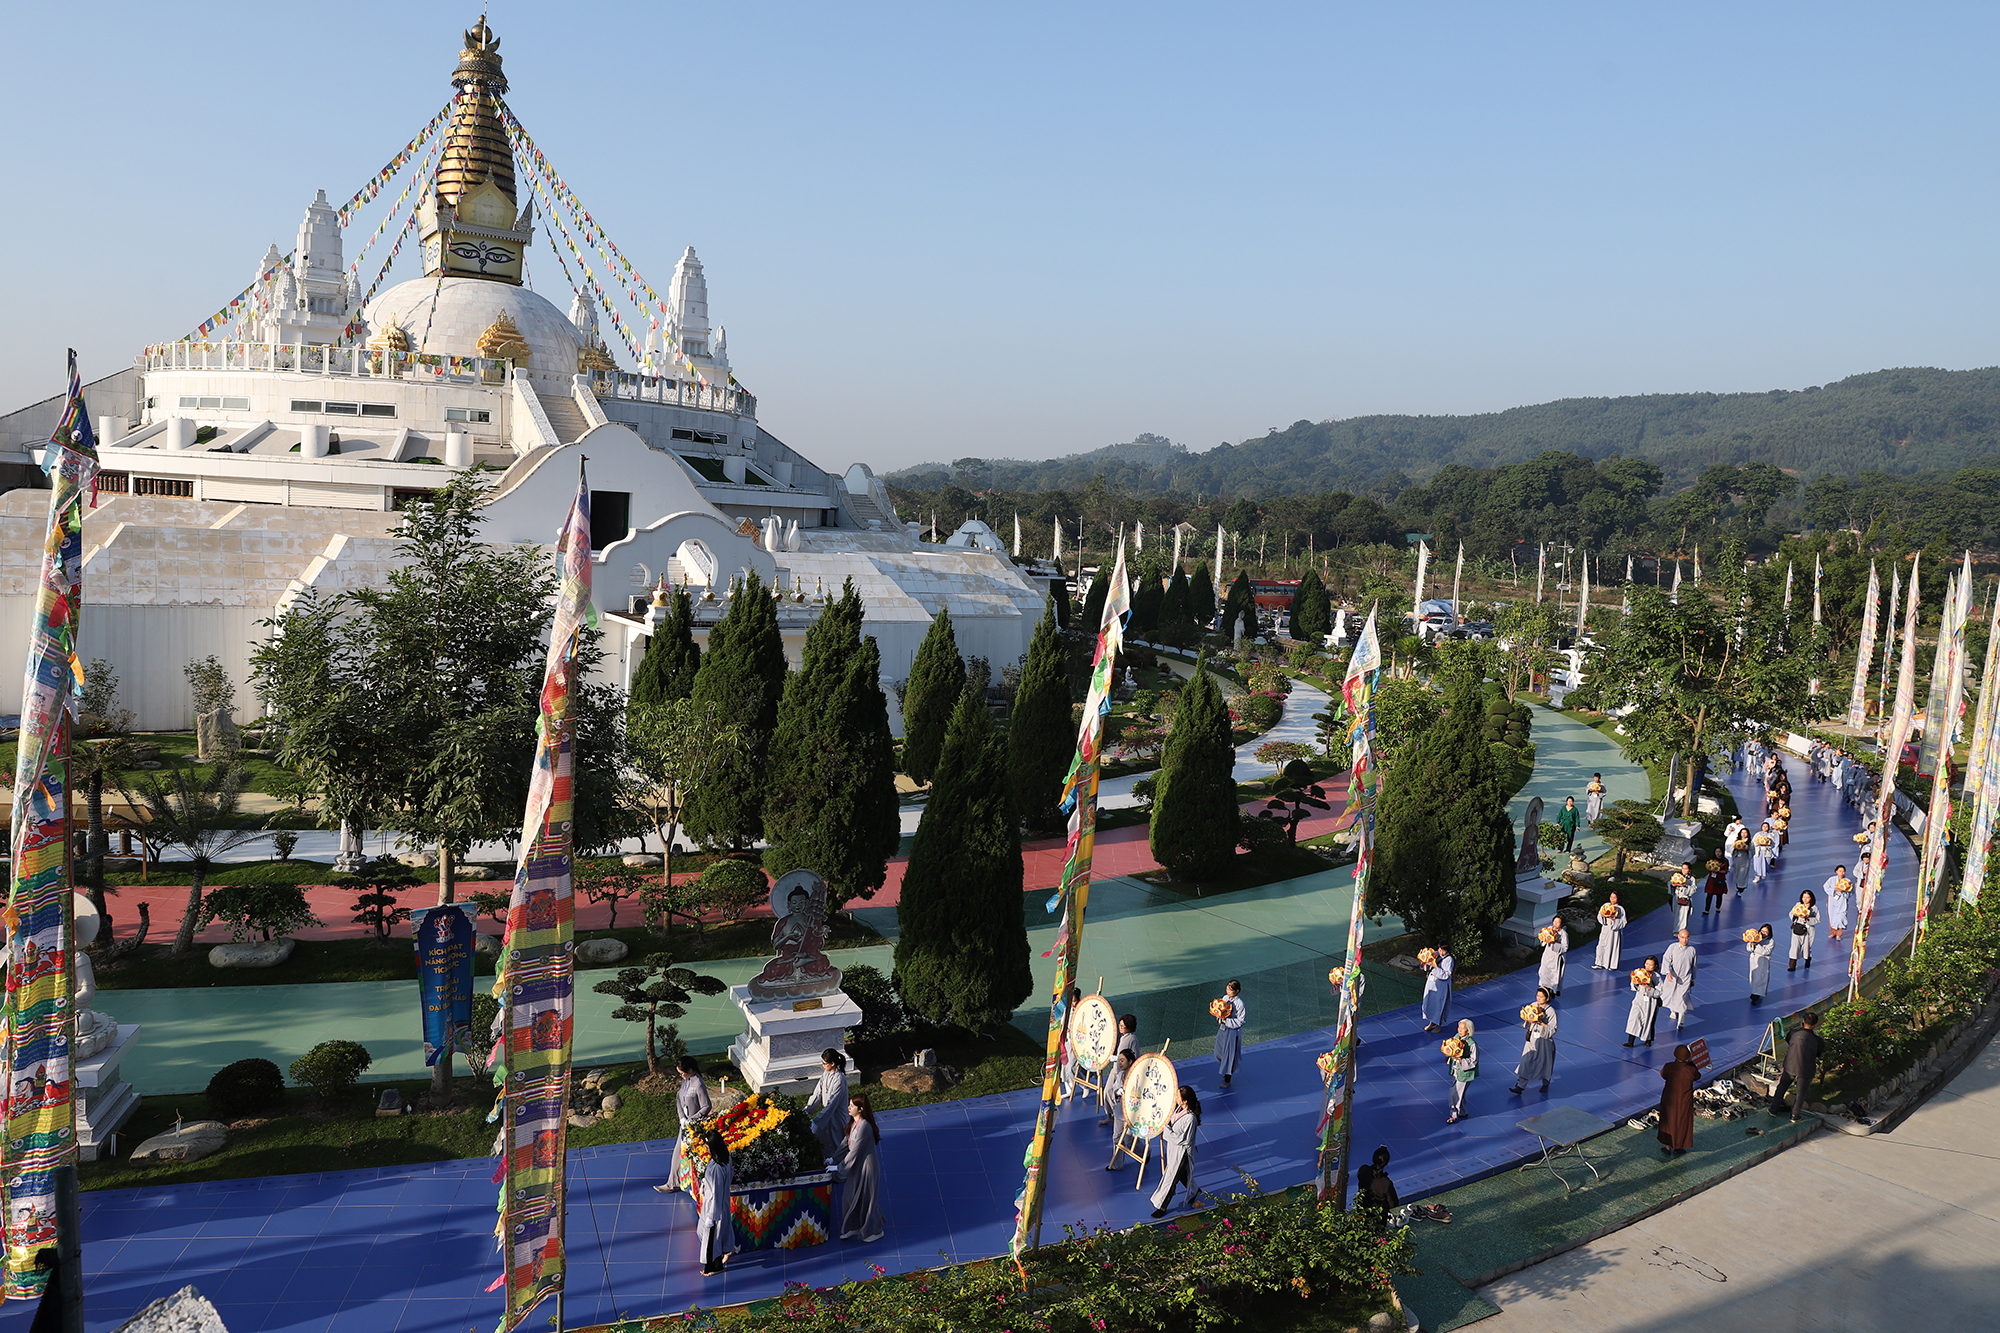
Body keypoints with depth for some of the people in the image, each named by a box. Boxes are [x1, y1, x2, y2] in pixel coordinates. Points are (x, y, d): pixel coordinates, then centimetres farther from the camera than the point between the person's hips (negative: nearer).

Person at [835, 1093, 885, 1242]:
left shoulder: (864, 1126, -27)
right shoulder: (854, 1123, 2)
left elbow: (854, 1151, -23)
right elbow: (847, 1143, 12)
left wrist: (840, 1168, -15)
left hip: (867, 1166, -9)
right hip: (857, 1165, 9)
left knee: (866, 1198, 6)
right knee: (849, 1196, 14)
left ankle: (875, 1231, 25)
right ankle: (854, 1227, 31)